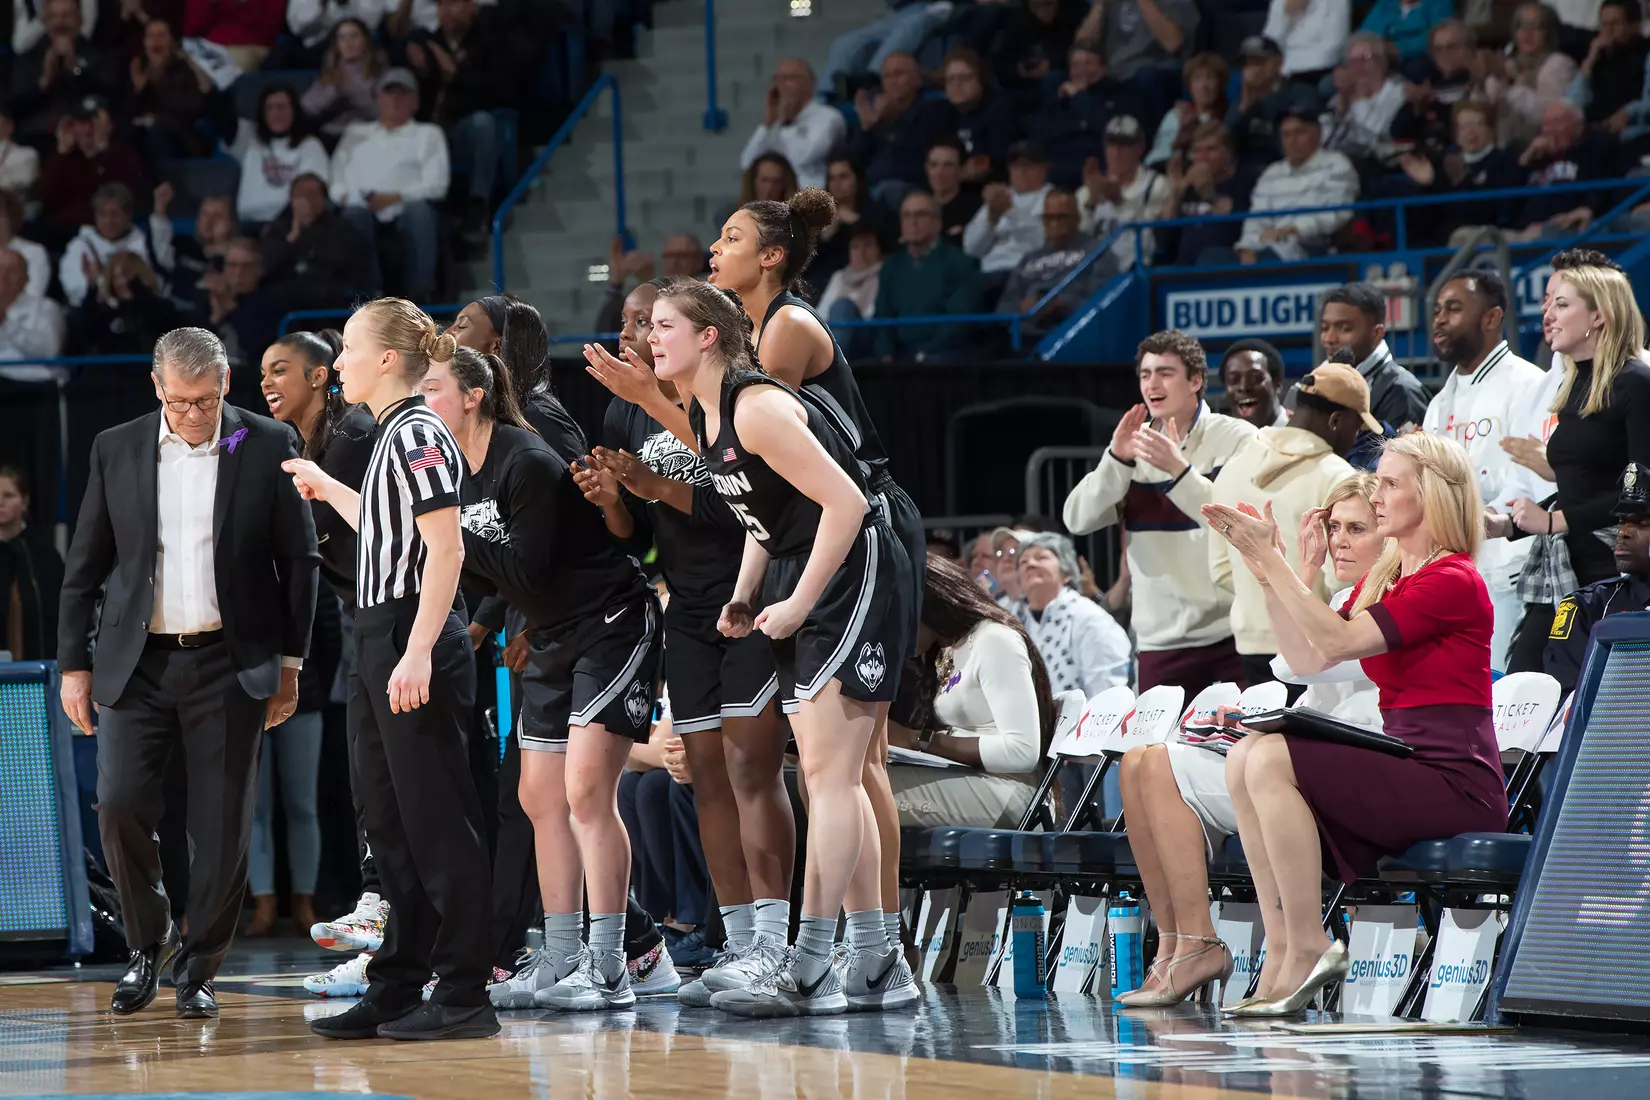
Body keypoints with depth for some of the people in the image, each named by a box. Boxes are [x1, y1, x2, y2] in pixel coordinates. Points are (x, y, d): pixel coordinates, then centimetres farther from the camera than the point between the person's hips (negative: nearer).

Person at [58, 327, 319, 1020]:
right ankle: (148, 943, 13)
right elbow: (85, 566, 9)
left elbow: (298, 560, 5)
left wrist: (290, 662, 3)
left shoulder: (266, 447, 0)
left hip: (230, 665, -1)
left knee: (223, 826, -2)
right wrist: (74, 664, 6)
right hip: (137, 663, 1)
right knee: (120, 804, -10)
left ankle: (197, 970, 12)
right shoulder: (116, 450, 5)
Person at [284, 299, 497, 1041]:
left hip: (414, 641, -10)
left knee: (436, 821, -6)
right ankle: (397, 989, 18)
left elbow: (446, 548, -19)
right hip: (381, 642, 10)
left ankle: (464, 996, -3)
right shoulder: (392, 436, 17)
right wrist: (328, 490, 37)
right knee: (390, 822, 13)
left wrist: (418, 654, -25)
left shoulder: (417, 435, -12)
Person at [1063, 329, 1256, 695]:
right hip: (1162, 639, 3)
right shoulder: (1133, 444, 9)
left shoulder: (1237, 439, -2)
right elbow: (1078, 520, 0)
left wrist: (1179, 468, -22)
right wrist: (1117, 459, -13)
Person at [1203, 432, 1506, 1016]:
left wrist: (1271, 559, -14)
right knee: (1245, 758, -7)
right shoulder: (1380, 580, 18)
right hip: (1406, 768, 9)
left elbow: (1337, 640, -18)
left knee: (1271, 760, -21)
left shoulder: (1454, 581, -11)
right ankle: (1280, 950, -13)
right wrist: (1262, 567, 8)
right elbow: (1305, 657, 12)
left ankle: (1307, 950, -17)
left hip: (1456, 783, -9)